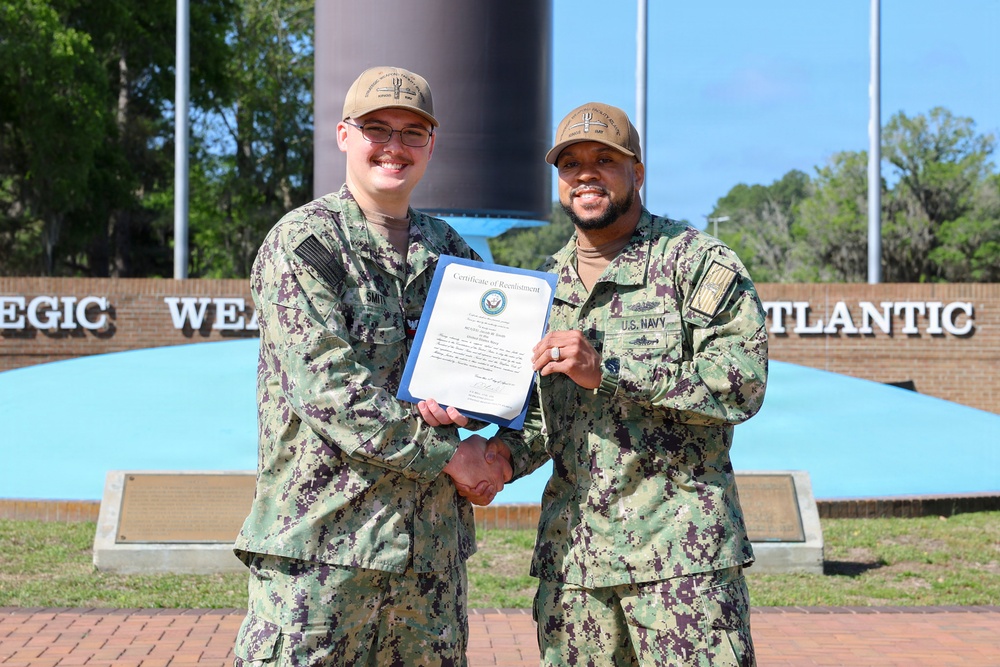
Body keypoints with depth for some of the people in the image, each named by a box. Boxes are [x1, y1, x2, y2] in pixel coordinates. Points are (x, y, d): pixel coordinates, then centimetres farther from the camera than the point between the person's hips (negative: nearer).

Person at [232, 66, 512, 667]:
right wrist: (448, 454, -12)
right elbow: (326, 387, -14)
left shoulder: (450, 250, 15)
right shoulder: (303, 244, -4)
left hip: (433, 543, 6)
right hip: (322, 537, -6)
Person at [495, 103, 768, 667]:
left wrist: (607, 370, -18)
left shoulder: (697, 262, -2)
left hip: (681, 554, -5)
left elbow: (744, 381, -14)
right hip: (570, 554, 5)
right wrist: (502, 457, -1)